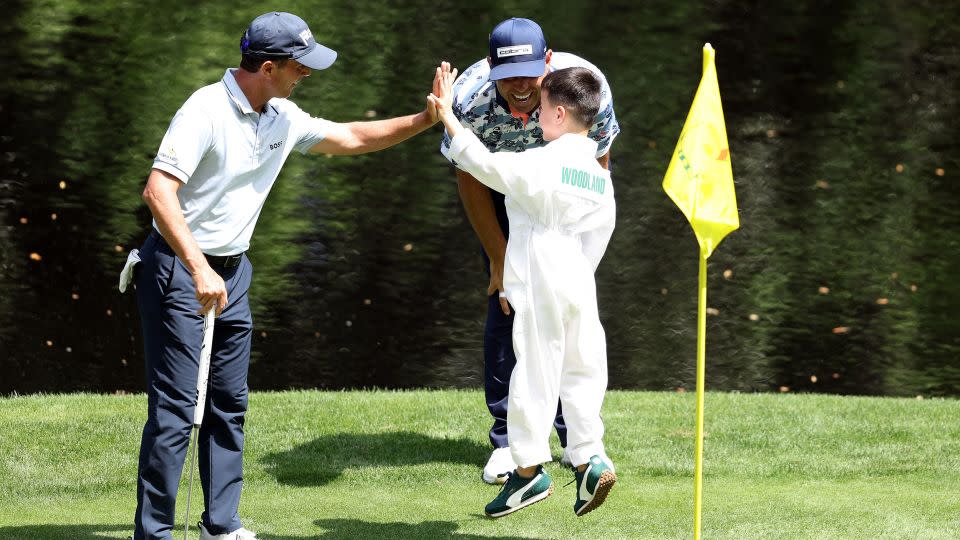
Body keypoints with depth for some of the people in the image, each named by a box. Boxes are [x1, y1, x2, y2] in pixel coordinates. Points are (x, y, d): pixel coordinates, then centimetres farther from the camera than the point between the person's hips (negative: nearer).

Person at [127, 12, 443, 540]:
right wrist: (199, 271, -35)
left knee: (229, 402, 12)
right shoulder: (206, 111, -21)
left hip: (232, 272, 8)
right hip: (179, 270, -8)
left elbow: (348, 138, 22)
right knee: (175, 407, -9)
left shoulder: (283, 118, 5)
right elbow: (159, 190, -29)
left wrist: (423, 120, 12)